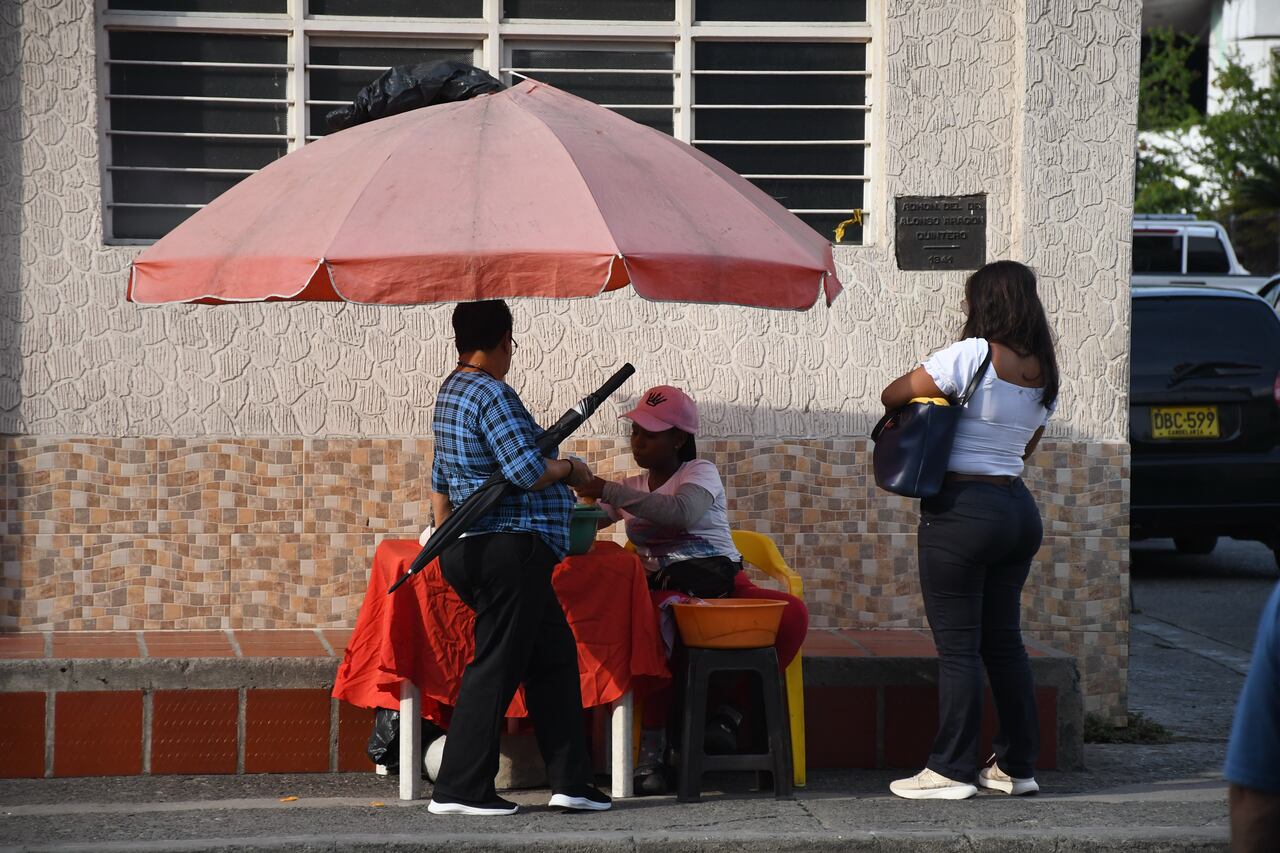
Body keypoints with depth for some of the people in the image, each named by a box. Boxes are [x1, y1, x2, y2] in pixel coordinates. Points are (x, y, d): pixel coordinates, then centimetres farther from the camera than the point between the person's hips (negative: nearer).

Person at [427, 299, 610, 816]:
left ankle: (570, 780, 14)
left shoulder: (451, 391, 15)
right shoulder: (493, 395, -15)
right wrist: (570, 469, -2)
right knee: (496, 667, -5)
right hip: (510, 551, -10)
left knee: (554, 656, 13)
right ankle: (459, 790, -2)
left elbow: (440, 481, 22)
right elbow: (527, 472, -21)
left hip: (466, 551, 10)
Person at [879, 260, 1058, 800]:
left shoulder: (971, 355, -13)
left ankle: (951, 770, -1)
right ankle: (1016, 765, 16)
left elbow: (891, 395, -7)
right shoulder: (1043, 372, 8)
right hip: (1018, 508, 7)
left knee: (957, 644, -3)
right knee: (1004, 640, 13)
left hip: (962, 508, -7)